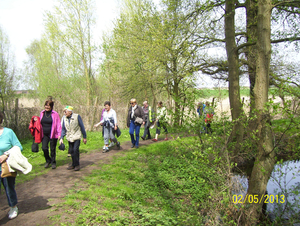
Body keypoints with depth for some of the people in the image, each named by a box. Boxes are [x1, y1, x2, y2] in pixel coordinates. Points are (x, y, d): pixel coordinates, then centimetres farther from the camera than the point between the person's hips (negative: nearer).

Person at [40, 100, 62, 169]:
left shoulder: (55, 114, -4)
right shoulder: (42, 113, 8)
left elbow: (58, 124, -5)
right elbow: (40, 123, 19)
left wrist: (59, 134, -10)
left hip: (53, 134, -3)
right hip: (44, 134, 3)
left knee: (52, 149, 5)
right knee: (44, 148, -6)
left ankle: (53, 163, 22)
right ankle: (48, 161, 19)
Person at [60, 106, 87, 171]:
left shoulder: (77, 116, -9)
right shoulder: (65, 119, 3)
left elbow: (82, 127, -4)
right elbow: (63, 129, 9)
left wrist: (84, 137, -2)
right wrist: (61, 138, -3)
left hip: (76, 137, -5)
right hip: (69, 138, 5)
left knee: (75, 150, -14)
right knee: (71, 151, 8)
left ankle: (77, 164, 1)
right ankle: (73, 164, 25)